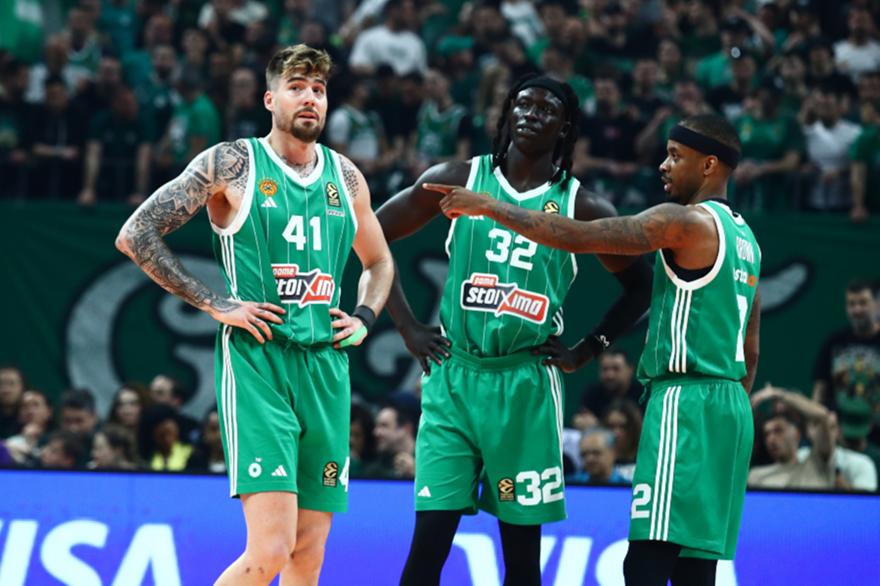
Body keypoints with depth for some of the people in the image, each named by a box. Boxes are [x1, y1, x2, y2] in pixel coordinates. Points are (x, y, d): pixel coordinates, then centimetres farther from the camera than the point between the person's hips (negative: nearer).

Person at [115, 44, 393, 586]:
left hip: (327, 367, 6)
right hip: (256, 363, -6)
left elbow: (380, 263, 31)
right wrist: (215, 304, -8)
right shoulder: (232, 164, -3)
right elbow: (135, 236, -4)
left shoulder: (346, 178, 13)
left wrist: (364, 318, 11)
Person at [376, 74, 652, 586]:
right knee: (430, 535, -6)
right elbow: (374, 236, 9)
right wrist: (408, 327, 4)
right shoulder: (459, 180, 2)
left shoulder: (581, 207, 3)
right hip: (454, 376, 0)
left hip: (526, 387, 1)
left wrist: (587, 351, 4)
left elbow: (640, 286, 14)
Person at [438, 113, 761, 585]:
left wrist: (487, 207, -10)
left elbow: (577, 237, -16)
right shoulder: (744, 237, 19)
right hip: (731, 405, 10)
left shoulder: (688, 221, -10)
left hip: (684, 401, -10)